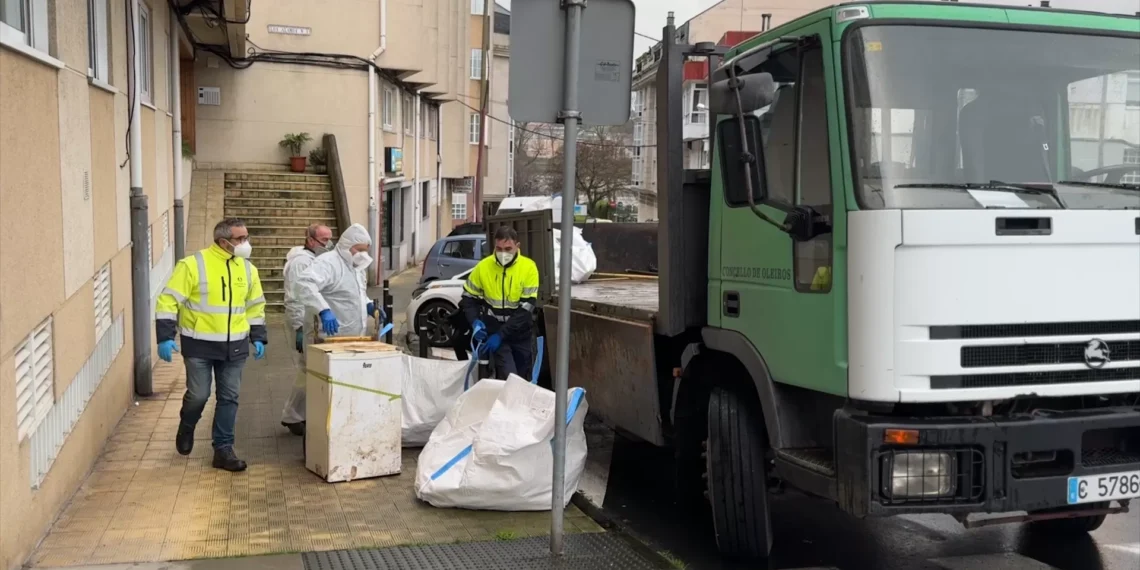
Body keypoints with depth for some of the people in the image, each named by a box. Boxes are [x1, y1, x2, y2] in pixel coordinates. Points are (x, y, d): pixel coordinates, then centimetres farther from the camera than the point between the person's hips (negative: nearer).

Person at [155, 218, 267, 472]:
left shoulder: (247, 269, 4)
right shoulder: (192, 265, -13)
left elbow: (255, 306, 16)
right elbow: (168, 301, -12)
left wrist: (259, 337, 11)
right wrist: (165, 337, -18)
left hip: (234, 346, 4)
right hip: (200, 345, -4)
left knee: (229, 397, 5)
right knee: (198, 395, 1)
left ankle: (223, 449, 13)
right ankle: (186, 430, 33)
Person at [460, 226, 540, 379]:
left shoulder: (529, 268, -14)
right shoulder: (483, 267, -9)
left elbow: (526, 307, -16)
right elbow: (468, 298, 3)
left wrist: (501, 335, -20)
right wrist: (475, 321, -17)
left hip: (520, 331, 1)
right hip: (493, 328, -1)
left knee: (522, 376, 15)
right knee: (509, 377, -12)